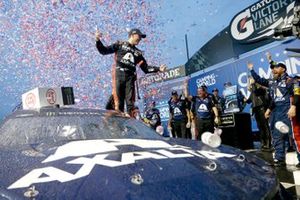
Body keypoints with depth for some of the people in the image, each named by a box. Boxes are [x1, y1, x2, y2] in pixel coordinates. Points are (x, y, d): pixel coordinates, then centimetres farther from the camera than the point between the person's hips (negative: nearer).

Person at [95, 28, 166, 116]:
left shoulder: (138, 53, 23)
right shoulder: (120, 44, 15)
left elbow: (146, 68, 20)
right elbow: (104, 51, 11)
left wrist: (158, 69, 8)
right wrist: (98, 41, -5)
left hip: (130, 77, 3)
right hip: (119, 74, -3)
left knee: (130, 102, -6)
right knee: (118, 101, -8)